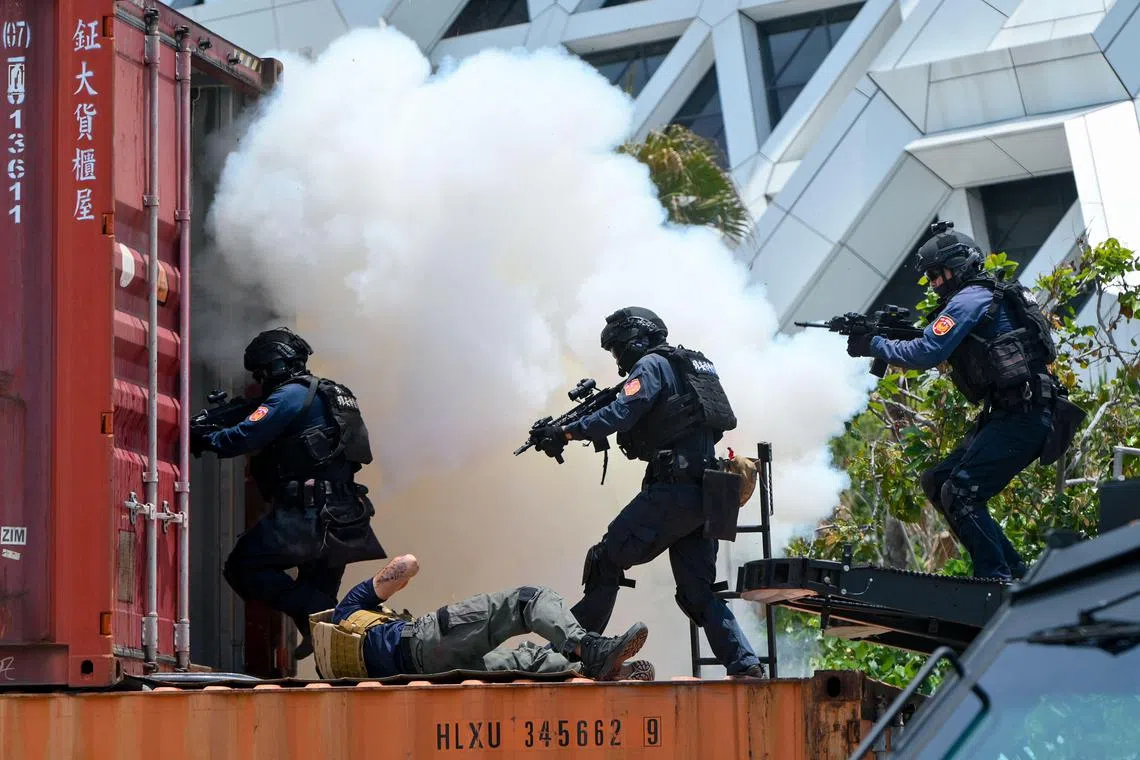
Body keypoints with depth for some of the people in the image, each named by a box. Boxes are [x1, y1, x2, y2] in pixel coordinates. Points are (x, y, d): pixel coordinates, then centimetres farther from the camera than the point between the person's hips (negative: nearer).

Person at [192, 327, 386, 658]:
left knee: (242, 567, -5)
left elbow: (242, 438, -15)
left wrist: (203, 438, 1)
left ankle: (315, 616, -19)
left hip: (308, 516, -9)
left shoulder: (291, 395, -7)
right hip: (344, 520, 9)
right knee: (318, 595, 15)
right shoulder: (330, 394, 23)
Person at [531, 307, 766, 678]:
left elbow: (620, 414, -16)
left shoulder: (652, 365, -2)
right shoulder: (693, 364, 26)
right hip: (705, 498, 9)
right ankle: (745, 665, -3)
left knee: (606, 561, -1)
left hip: (674, 490, -9)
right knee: (698, 593, 9)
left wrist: (566, 432, -15)